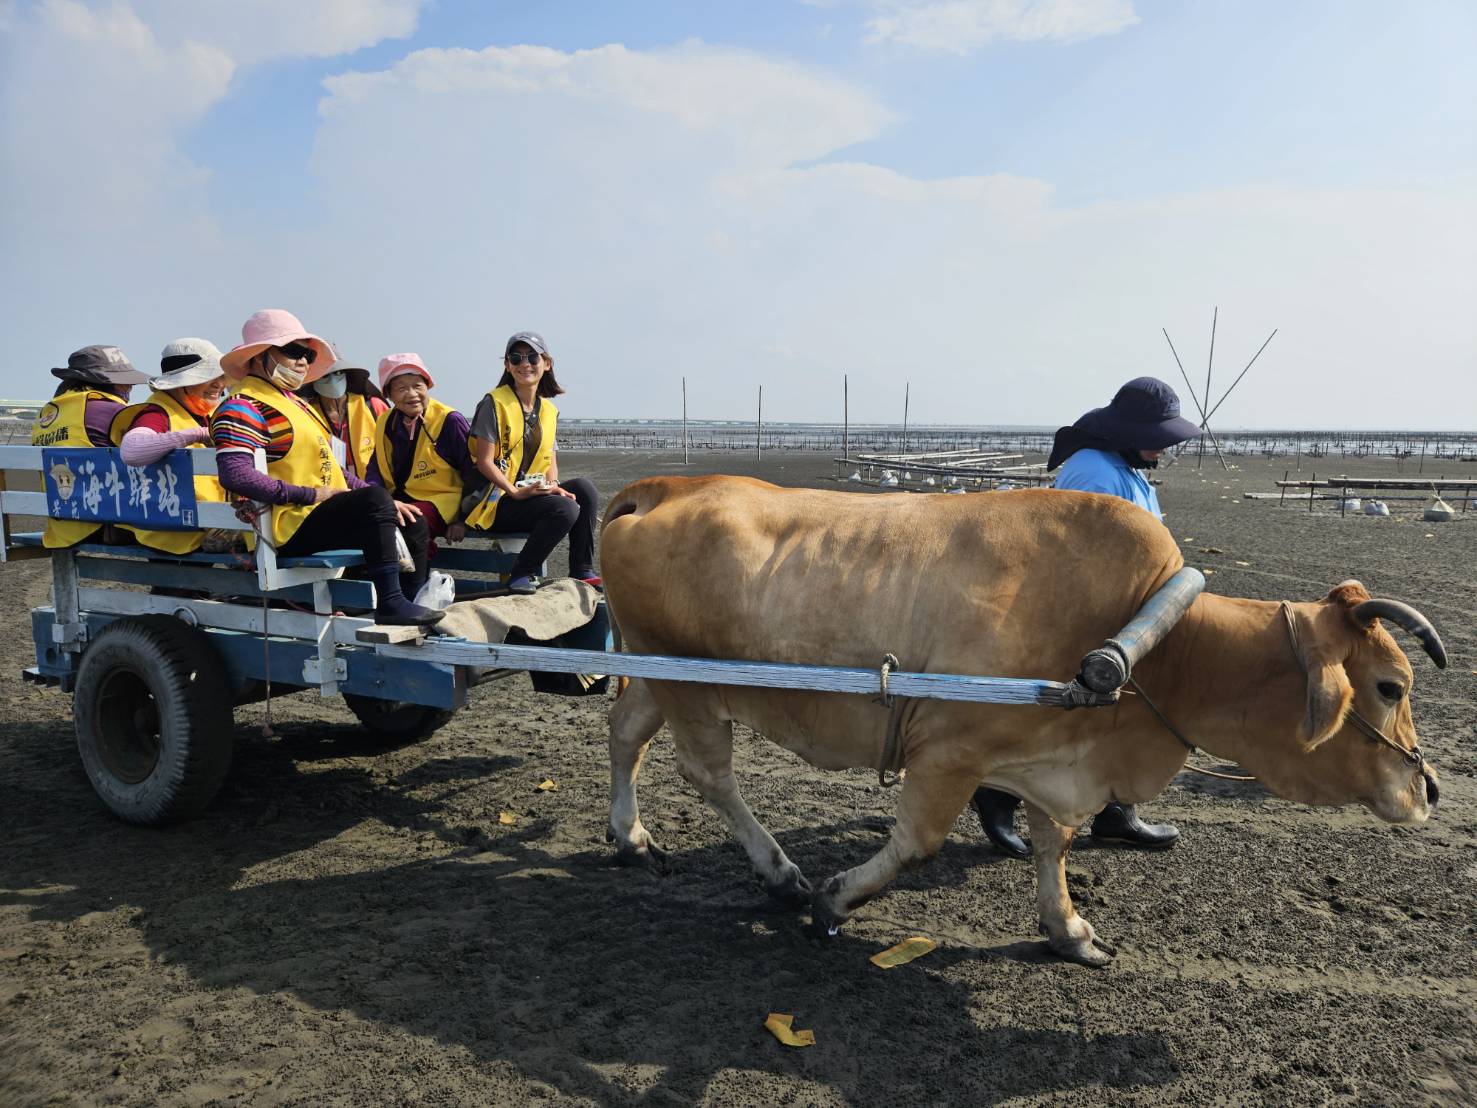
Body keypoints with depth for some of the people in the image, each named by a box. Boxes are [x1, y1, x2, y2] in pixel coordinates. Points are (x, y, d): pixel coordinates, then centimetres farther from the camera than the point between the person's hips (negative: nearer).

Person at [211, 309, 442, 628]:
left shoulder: (294, 402, 24)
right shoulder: (243, 406, -8)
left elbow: (328, 468, 23)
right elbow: (235, 476, -24)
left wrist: (385, 502, 9)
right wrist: (310, 495, -22)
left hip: (327, 512, 10)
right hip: (289, 526, -10)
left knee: (411, 522, 11)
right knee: (373, 498, -28)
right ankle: (390, 602, -29)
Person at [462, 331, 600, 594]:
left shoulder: (549, 411, 14)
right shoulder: (495, 403, -7)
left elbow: (551, 461, 11)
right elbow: (484, 461, -12)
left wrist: (552, 485, -11)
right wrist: (515, 492, -21)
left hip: (532, 494, 7)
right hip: (495, 502, -7)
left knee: (583, 488, -17)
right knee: (566, 509, -28)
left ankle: (582, 571, -11)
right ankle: (520, 575, -14)